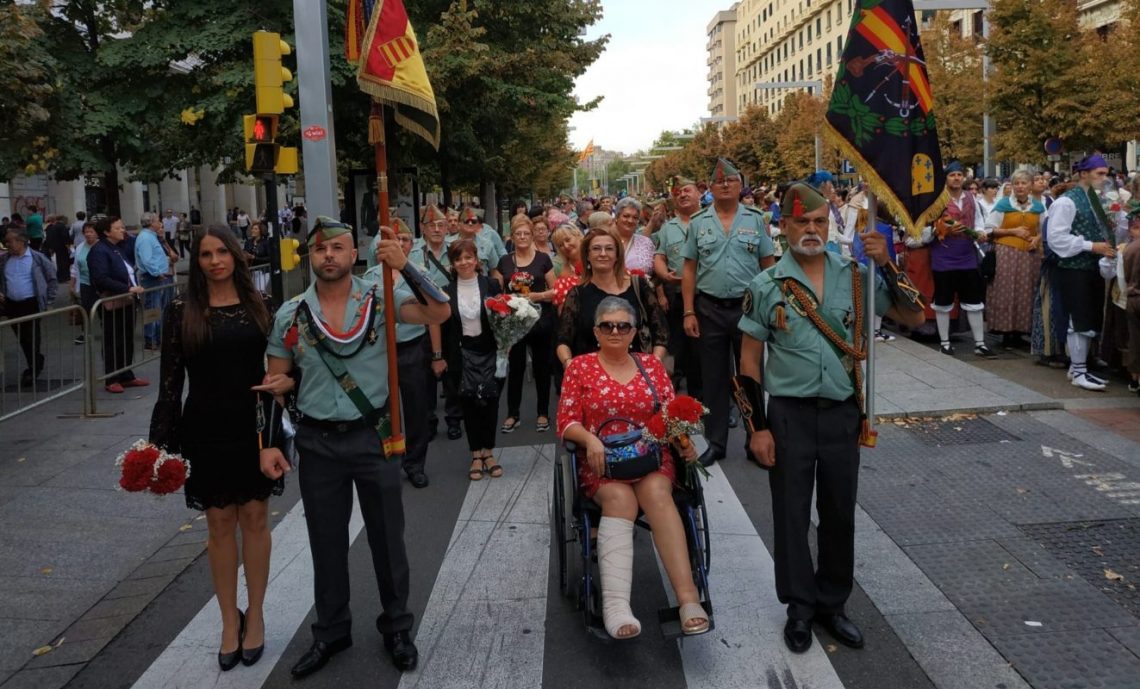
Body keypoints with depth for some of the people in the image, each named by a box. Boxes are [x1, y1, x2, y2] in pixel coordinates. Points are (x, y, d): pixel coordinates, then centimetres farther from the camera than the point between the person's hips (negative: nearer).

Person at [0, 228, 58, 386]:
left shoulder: (37, 258, -8)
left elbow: (53, 279, -2)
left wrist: (48, 302, -5)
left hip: (31, 304, -5)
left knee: (32, 338, 0)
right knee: (22, 339, 14)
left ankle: (32, 370, 12)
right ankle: (36, 363, 32)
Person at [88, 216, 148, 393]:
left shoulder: (121, 248, 11)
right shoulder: (99, 251, -13)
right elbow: (101, 279, -22)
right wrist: (128, 288, -24)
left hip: (127, 302, 8)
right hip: (112, 305, -8)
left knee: (128, 340, 14)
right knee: (113, 343, 1)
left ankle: (127, 376, 23)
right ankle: (111, 380, 11)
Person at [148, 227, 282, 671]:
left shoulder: (257, 305, 2)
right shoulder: (181, 312, -1)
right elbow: (171, 380, -2)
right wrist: (162, 440, -7)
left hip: (254, 425, 1)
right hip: (207, 429, -1)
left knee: (255, 518, 7)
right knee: (220, 523, 7)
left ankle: (254, 615, 22)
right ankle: (229, 621, 21)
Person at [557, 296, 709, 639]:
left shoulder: (651, 364, 14)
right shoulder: (579, 366, 8)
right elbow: (566, 423, 2)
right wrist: (589, 439, -18)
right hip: (602, 461, -1)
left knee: (657, 492, -32)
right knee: (620, 497, -34)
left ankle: (688, 597, -41)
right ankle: (615, 605, -46)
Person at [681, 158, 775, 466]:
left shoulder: (756, 219, 2)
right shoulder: (698, 223, 4)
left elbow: (769, 266, 3)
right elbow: (689, 269, 4)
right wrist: (689, 312, -2)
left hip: (748, 307, -1)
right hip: (710, 310, 1)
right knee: (714, 378, 8)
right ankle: (715, 442, 19)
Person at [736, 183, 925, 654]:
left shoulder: (857, 276, 1)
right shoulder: (766, 286, -4)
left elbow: (912, 317, -1)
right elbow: (750, 363, -1)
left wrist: (887, 265, -14)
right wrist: (757, 427, -6)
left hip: (843, 413, 2)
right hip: (789, 415, -2)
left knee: (840, 513, 12)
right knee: (791, 515, 7)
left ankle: (832, 604, 30)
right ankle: (800, 608, 24)